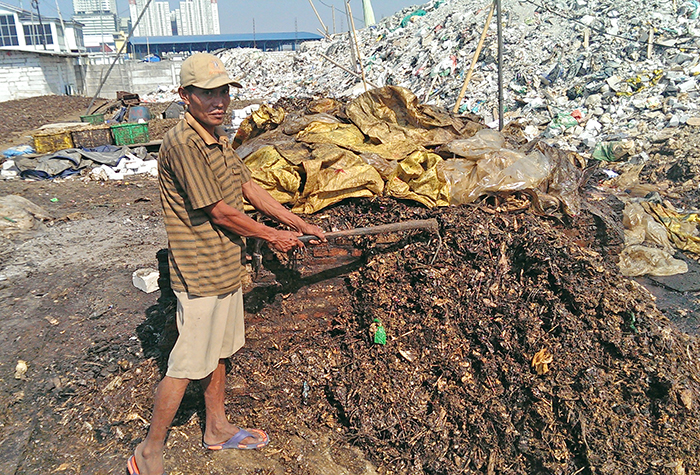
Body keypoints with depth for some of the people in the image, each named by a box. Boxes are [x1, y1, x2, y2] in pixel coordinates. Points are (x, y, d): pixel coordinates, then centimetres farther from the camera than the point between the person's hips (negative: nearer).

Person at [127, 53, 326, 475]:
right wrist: (271, 236, -8)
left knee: (219, 351, 20)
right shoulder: (183, 144, -22)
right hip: (200, 274, -9)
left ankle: (217, 428, 40)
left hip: (227, 266, 9)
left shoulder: (219, 138, 8)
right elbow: (220, 212, -21)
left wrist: (300, 225, 11)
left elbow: (251, 189, 11)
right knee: (188, 364, 3)